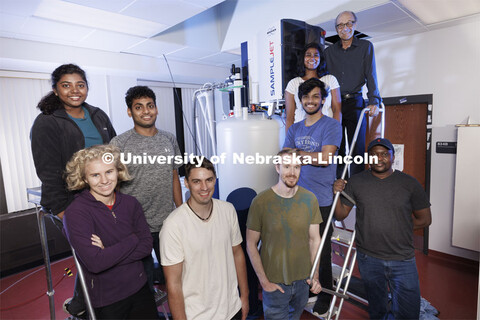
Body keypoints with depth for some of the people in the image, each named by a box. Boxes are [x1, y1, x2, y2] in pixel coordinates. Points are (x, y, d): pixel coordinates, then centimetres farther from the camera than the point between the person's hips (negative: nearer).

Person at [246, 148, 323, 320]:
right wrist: (264, 281, -10)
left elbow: (314, 239, 2)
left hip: (303, 280, 4)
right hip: (274, 282, -3)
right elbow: (251, 245, -10)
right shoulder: (261, 202, -17)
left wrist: (315, 275, 0)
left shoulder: (310, 199, -6)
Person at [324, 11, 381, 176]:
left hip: (355, 102, -2)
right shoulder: (329, 51, 15)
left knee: (357, 147, -4)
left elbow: (371, 75, -1)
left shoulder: (365, 46, 8)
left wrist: (374, 101, -14)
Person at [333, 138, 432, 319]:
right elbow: (341, 215, 1)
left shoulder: (409, 183, -3)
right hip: (368, 258, 1)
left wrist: (397, 226, -3)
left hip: (403, 259, 0)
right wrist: (337, 194, -14)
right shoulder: (356, 182, -2)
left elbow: (425, 220, 4)